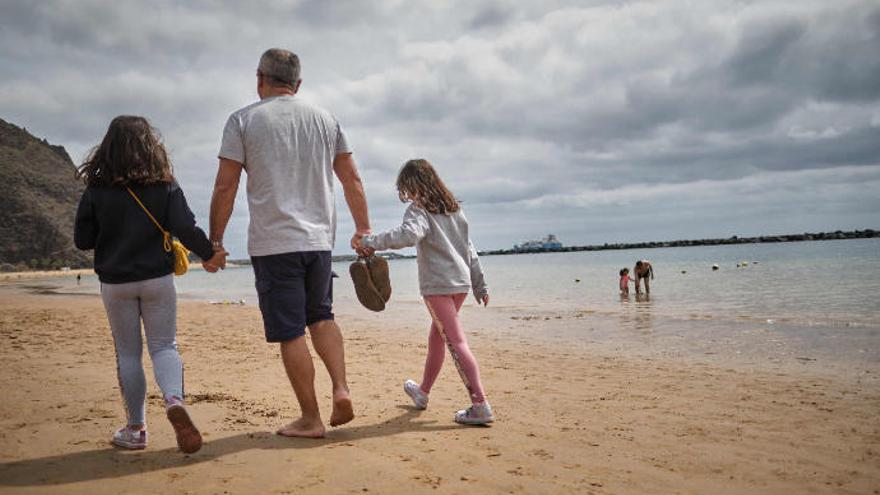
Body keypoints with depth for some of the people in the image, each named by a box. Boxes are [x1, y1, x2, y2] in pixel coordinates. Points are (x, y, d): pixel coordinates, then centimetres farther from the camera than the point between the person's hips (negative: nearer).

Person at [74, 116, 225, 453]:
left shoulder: (97, 189, -3)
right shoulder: (165, 186, -4)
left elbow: (82, 240, 0)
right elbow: (186, 229, -10)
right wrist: (209, 253, 4)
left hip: (115, 282, 0)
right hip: (157, 278, 0)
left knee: (128, 353, 10)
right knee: (164, 346, 8)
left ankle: (135, 429, 16)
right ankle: (174, 400, -20)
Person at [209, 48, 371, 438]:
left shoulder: (243, 120, 0)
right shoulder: (324, 119, 11)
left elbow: (225, 187, -4)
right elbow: (352, 180, 10)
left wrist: (215, 239, 4)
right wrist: (363, 229, 17)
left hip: (273, 243, -4)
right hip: (319, 239, 4)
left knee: (290, 332, 2)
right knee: (321, 316, 20)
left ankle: (310, 419, 9)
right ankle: (341, 389, 4)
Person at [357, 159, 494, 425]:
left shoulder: (419, 209, -7)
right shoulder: (453, 207, 17)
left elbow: (409, 234, -29)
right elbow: (469, 248, 18)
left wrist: (372, 241, -23)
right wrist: (480, 285, 20)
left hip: (438, 284, -8)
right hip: (461, 281, 8)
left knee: (456, 342, -9)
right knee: (436, 337, 20)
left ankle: (480, 405, -15)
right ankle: (423, 392, 36)